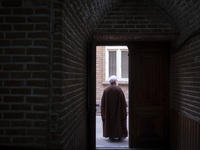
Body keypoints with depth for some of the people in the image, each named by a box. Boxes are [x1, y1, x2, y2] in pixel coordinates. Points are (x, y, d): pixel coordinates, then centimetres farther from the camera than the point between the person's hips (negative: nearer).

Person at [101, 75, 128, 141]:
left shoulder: (106, 90, -1)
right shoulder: (119, 89, -11)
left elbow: (103, 102, 3)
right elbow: (123, 101, -10)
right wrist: (125, 106, 4)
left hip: (108, 110, 3)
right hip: (118, 110, -2)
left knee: (109, 120, 10)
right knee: (119, 120, 9)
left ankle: (111, 135, 11)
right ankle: (120, 135, 13)